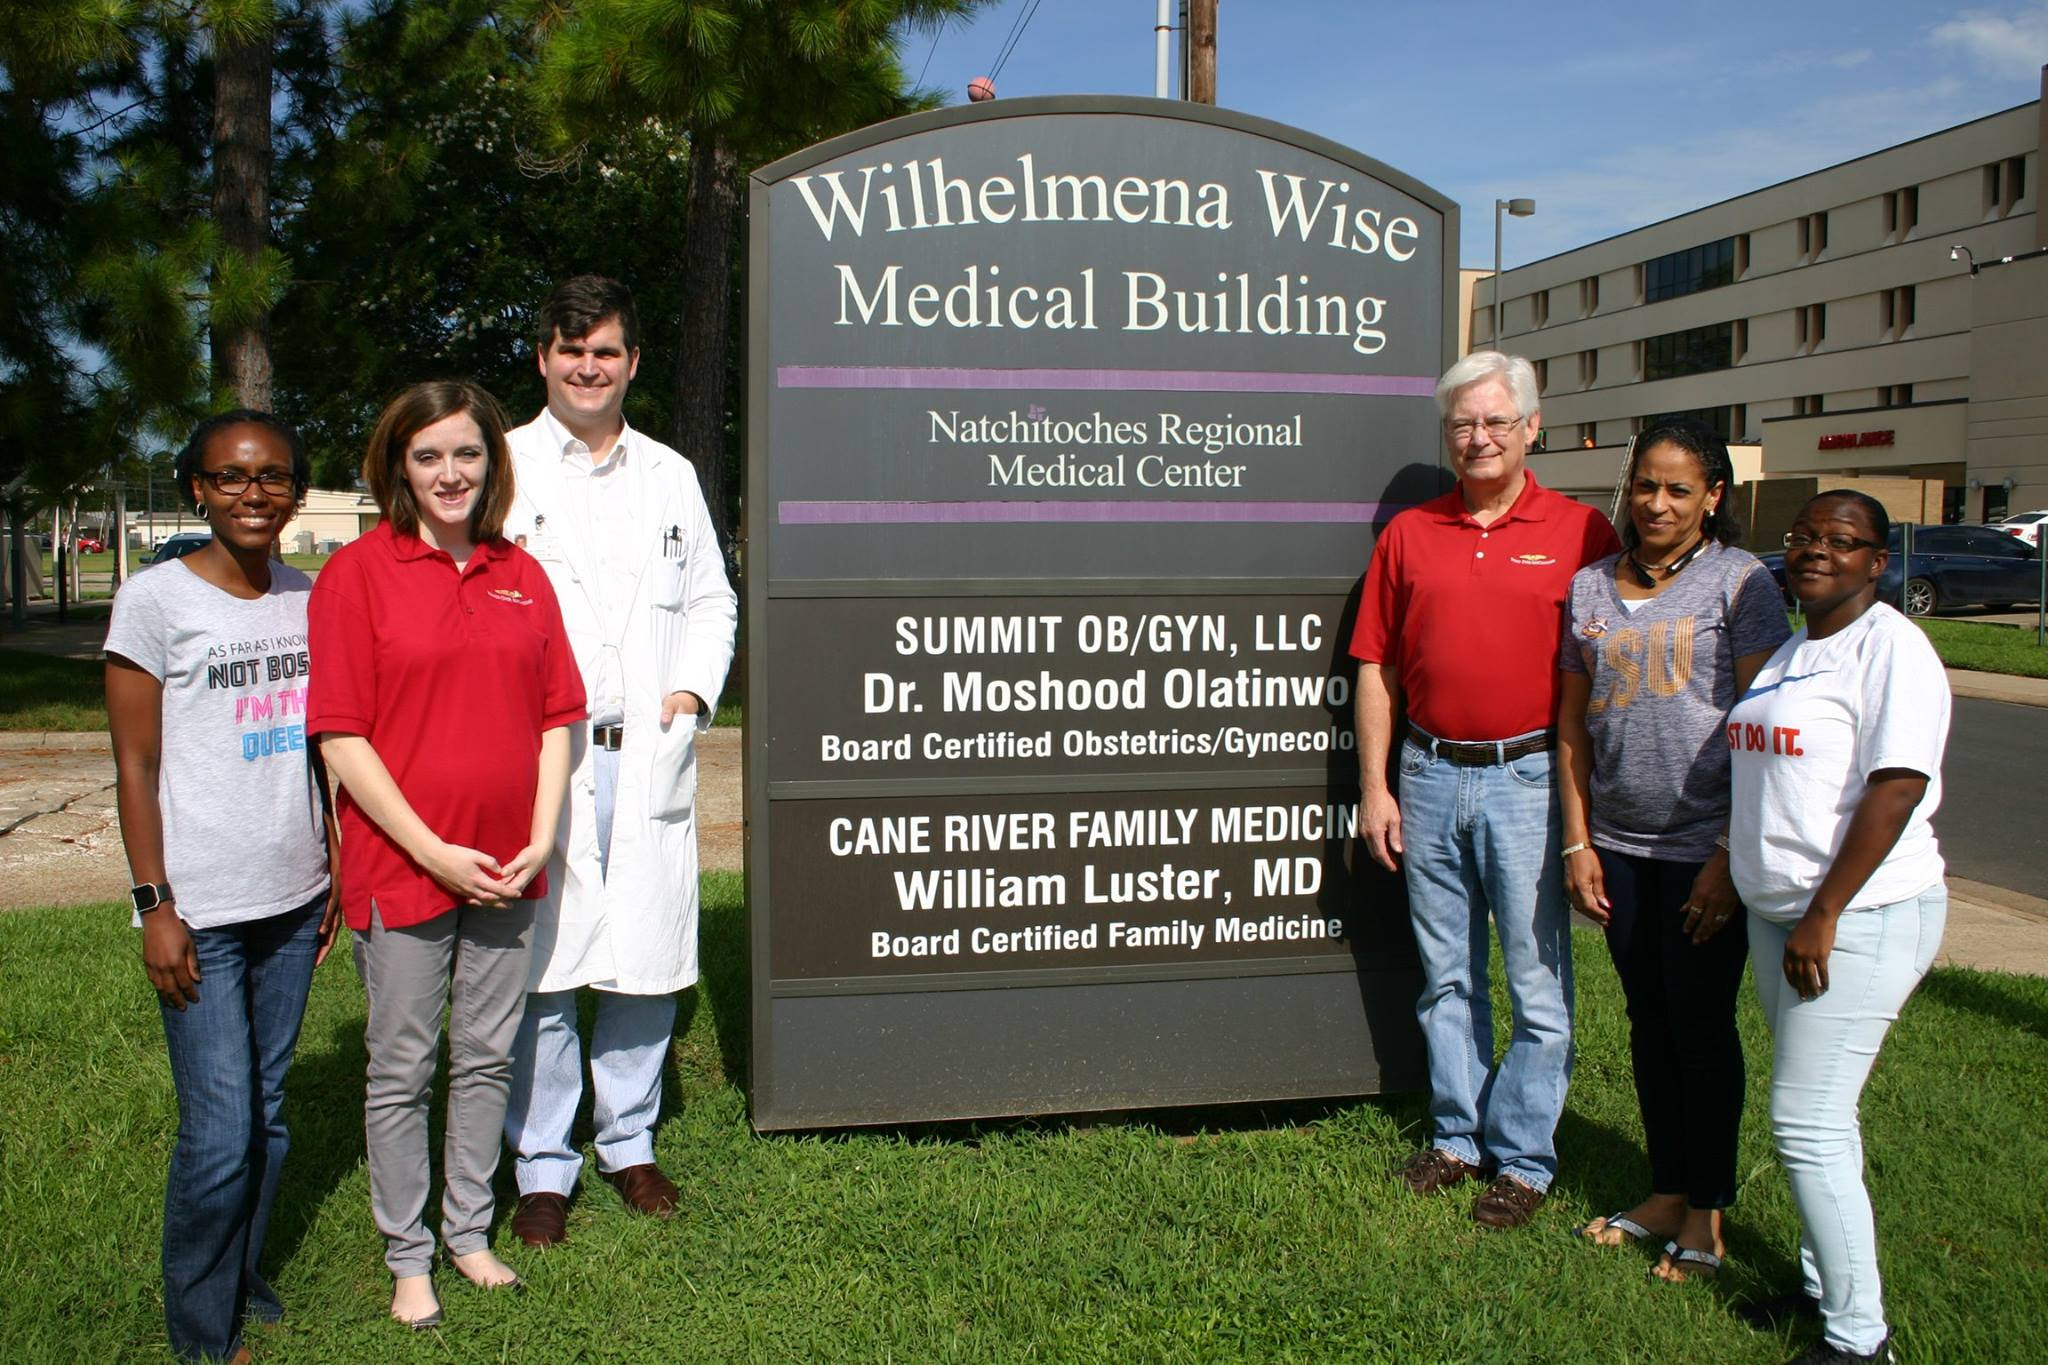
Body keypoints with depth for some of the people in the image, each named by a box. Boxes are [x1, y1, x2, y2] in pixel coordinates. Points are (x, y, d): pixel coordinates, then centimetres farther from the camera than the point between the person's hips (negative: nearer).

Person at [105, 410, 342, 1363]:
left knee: (268, 1111, 13)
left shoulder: (311, 600, 8)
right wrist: (154, 904, -9)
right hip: (201, 909, -5)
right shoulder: (156, 600, -7)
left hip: (293, 898, 5)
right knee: (219, 1133, -2)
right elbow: (135, 766, -6)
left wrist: (336, 869, 13)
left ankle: (245, 1278, 32)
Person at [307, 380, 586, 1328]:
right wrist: (435, 852, -13)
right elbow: (340, 735, -10)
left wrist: (539, 839, -3)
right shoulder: (357, 572, -6)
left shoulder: (521, 574, 7)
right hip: (400, 866, -4)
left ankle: (470, 1232, 32)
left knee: (488, 1056, 15)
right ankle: (408, 1257, 25)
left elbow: (556, 717, 8)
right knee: (402, 1069, 8)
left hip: (508, 872, 4)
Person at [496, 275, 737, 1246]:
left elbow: (711, 601, 19)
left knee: (648, 959, 7)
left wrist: (693, 691, 3)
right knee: (539, 965, -1)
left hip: (649, 756, 3)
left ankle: (629, 1142, 25)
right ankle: (542, 1167, 15)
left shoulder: (670, 476, 15)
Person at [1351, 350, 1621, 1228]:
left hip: (1531, 778, -3)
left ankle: (1523, 1157, 18)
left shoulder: (1581, 532, -1)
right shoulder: (1408, 534, 7)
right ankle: (1456, 1136, 28)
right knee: (1446, 974, 13)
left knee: (1538, 981, 4)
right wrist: (1374, 787, 4)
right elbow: (1376, 667, 8)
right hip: (1430, 777, 3)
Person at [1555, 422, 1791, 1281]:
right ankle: (1667, 1192, 28)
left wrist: (1731, 856, -14)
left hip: (1703, 848, -4)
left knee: (1701, 1024, 4)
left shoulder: (1740, 581, -5)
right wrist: (1578, 842, 5)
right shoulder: (1590, 587, 8)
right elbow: (1573, 723, 10)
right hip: (1618, 845, 5)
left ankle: (1708, 1211, 20)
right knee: (1649, 1018, 14)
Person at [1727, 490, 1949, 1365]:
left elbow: (1897, 787, -20)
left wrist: (1824, 917, -21)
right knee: (1816, 1114, 15)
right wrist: (1754, 895, 18)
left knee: (1807, 1123, -7)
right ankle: (1823, 1280, 29)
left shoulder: (1890, 646, -12)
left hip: (1860, 918, -8)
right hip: (1776, 913, 8)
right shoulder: (1792, 650, 15)